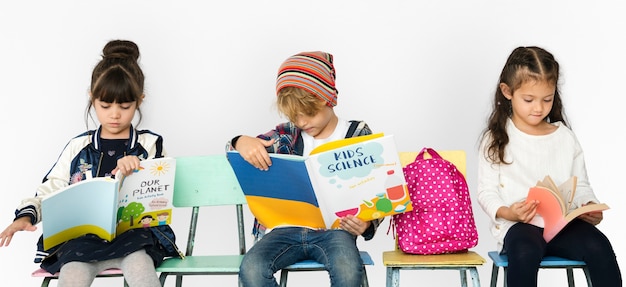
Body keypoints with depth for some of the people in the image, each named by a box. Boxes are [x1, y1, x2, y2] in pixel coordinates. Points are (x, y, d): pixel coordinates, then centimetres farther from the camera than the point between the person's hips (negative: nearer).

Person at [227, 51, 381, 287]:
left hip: (334, 229, -2)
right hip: (288, 227, 2)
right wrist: (241, 143, -20)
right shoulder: (287, 135, 9)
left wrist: (366, 224, -18)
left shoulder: (358, 135, 4)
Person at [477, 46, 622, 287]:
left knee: (599, 246, -26)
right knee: (525, 252, -36)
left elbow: (581, 187, 15)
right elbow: (486, 191, 1)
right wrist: (507, 212, -20)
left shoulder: (566, 138, 13)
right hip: (517, 225, -3)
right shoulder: (496, 139, 5)